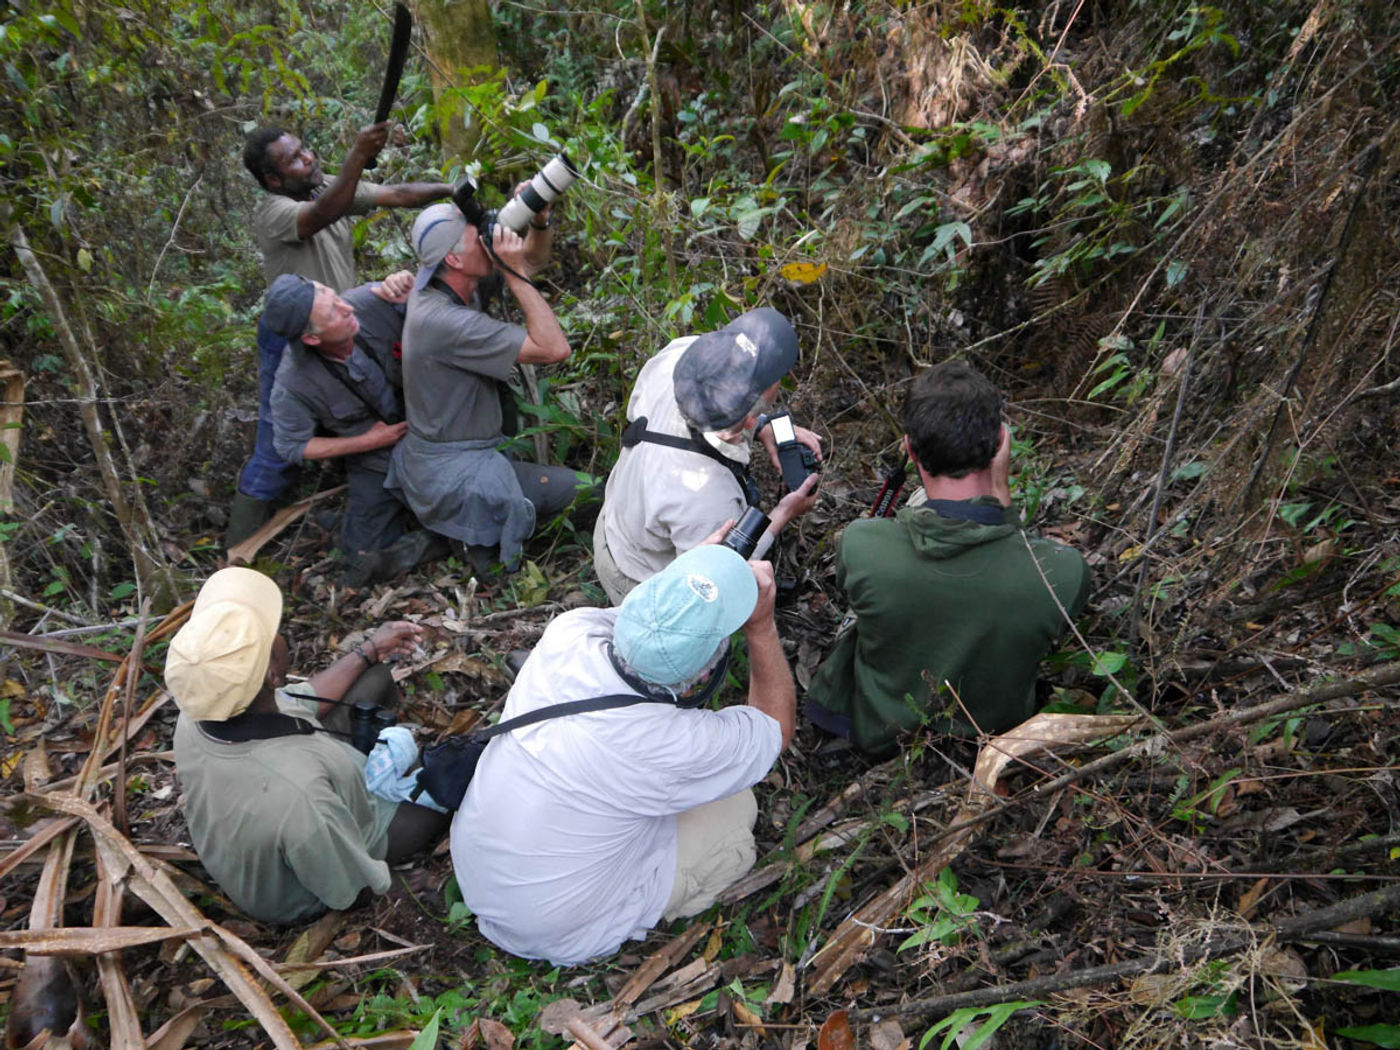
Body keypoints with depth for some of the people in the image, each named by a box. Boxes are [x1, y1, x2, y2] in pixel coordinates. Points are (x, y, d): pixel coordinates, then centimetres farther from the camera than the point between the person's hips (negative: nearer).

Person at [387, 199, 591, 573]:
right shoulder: (444, 321, -28)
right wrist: (515, 273, -24)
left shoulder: (439, 283, 0)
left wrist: (540, 222, -10)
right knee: (583, 492, -5)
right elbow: (554, 349, -28)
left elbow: (531, 260, 10)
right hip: (453, 475, -10)